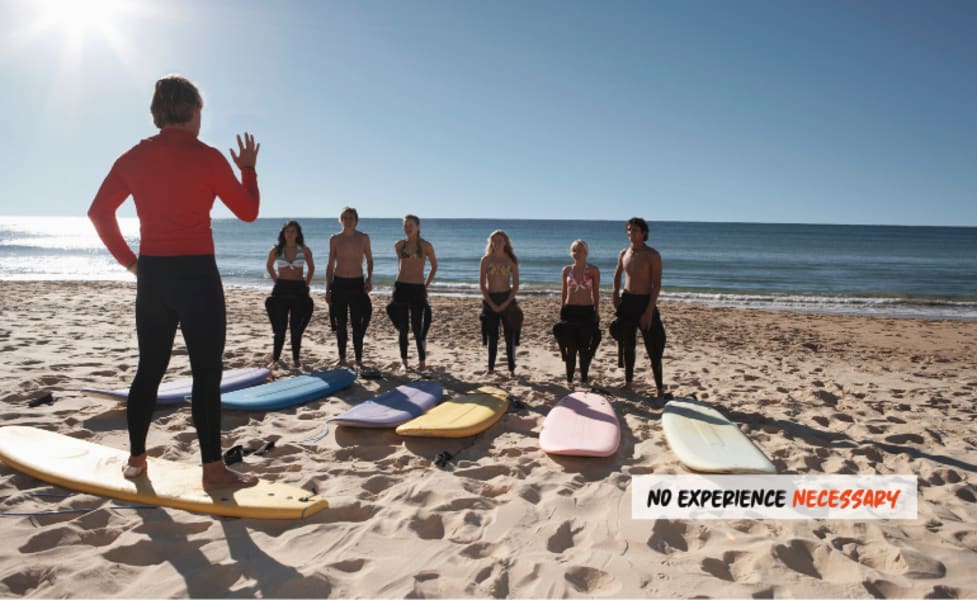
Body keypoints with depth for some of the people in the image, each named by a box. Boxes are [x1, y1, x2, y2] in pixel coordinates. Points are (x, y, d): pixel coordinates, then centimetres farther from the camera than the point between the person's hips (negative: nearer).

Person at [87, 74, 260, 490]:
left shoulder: (134, 157, 7)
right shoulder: (207, 157, -7)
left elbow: (99, 212, 10)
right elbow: (248, 211, 1)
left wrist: (128, 259, 14)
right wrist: (248, 169, 15)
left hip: (151, 274, 6)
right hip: (196, 273, -6)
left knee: (149, 369, 16)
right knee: (206, 372, -1)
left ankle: (136, 459, 27)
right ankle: (213, 469, 3)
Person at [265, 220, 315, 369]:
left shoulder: (304, 250, 1)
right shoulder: (276, 250, 2)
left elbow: (311, 268, 15)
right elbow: (269, 266, 18)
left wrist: (306, 284, 9)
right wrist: (276, 280, 10)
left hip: (299, 290, 0)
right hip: (281, 289, 0)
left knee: (296, 327, 3)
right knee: (281, 326, 2)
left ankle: (296, 359, 10)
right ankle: (276, 358, 11)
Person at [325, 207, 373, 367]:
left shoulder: (363, 238, 2)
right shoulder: (335, 239, 4)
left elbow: (369, 260, 12)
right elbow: (330, 265, 8)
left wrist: (369, 279, -4)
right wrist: (327, 289, 5)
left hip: (357, 283, -1)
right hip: (338, 283, 1)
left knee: (357, 324, -2)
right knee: (340, 324, 5)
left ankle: (358, 359, 6)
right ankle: (342, 358, 17)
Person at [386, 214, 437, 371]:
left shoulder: (426, 246, -2)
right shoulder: (399, 245, 6)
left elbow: (434, 266, 9)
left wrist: (426, 285, 5)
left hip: (417, 289, -2)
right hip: (401, 287, 3)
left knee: (417, 327, -3)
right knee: (402, 328, 4)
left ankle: (422, 361, 10)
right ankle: (404, 362, 13)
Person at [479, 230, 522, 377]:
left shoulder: (511, 260, 3)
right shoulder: (486, 260, 3)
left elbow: (516, 285, 1)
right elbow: (481, 284, 0)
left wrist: (506, 303, -10)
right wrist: (491, 304, -9)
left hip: (507, 299, 0)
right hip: (490, 299, 0)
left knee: (510, 335, -1)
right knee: (492, 336, 5)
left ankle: (511, 369, 6)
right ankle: (491, 367, 15)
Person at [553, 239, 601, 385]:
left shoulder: (593, 270, -1)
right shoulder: (566, 270, 5)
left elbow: (596, 293, 3)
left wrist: (597, 311, 2)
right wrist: (561, 310, 10)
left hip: (587, 311, -2)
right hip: (569, 310, 2)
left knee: (584, 347, 2)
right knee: (570, 347, 3)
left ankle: (584, 377, 15)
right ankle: (569, 378, 14)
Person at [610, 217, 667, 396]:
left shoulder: (652, 255, -9)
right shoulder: (624, 254, 7)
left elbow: (657, 285, -14)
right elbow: (618, 275, 24)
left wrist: (649, 311, -20)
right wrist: (616, 297, 9)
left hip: (645, 302, -5)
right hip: (627, 301, 5)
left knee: (654, 349, -1)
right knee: (627, 345, 11)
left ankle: (659, 387, 7)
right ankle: (628, 383, 23)